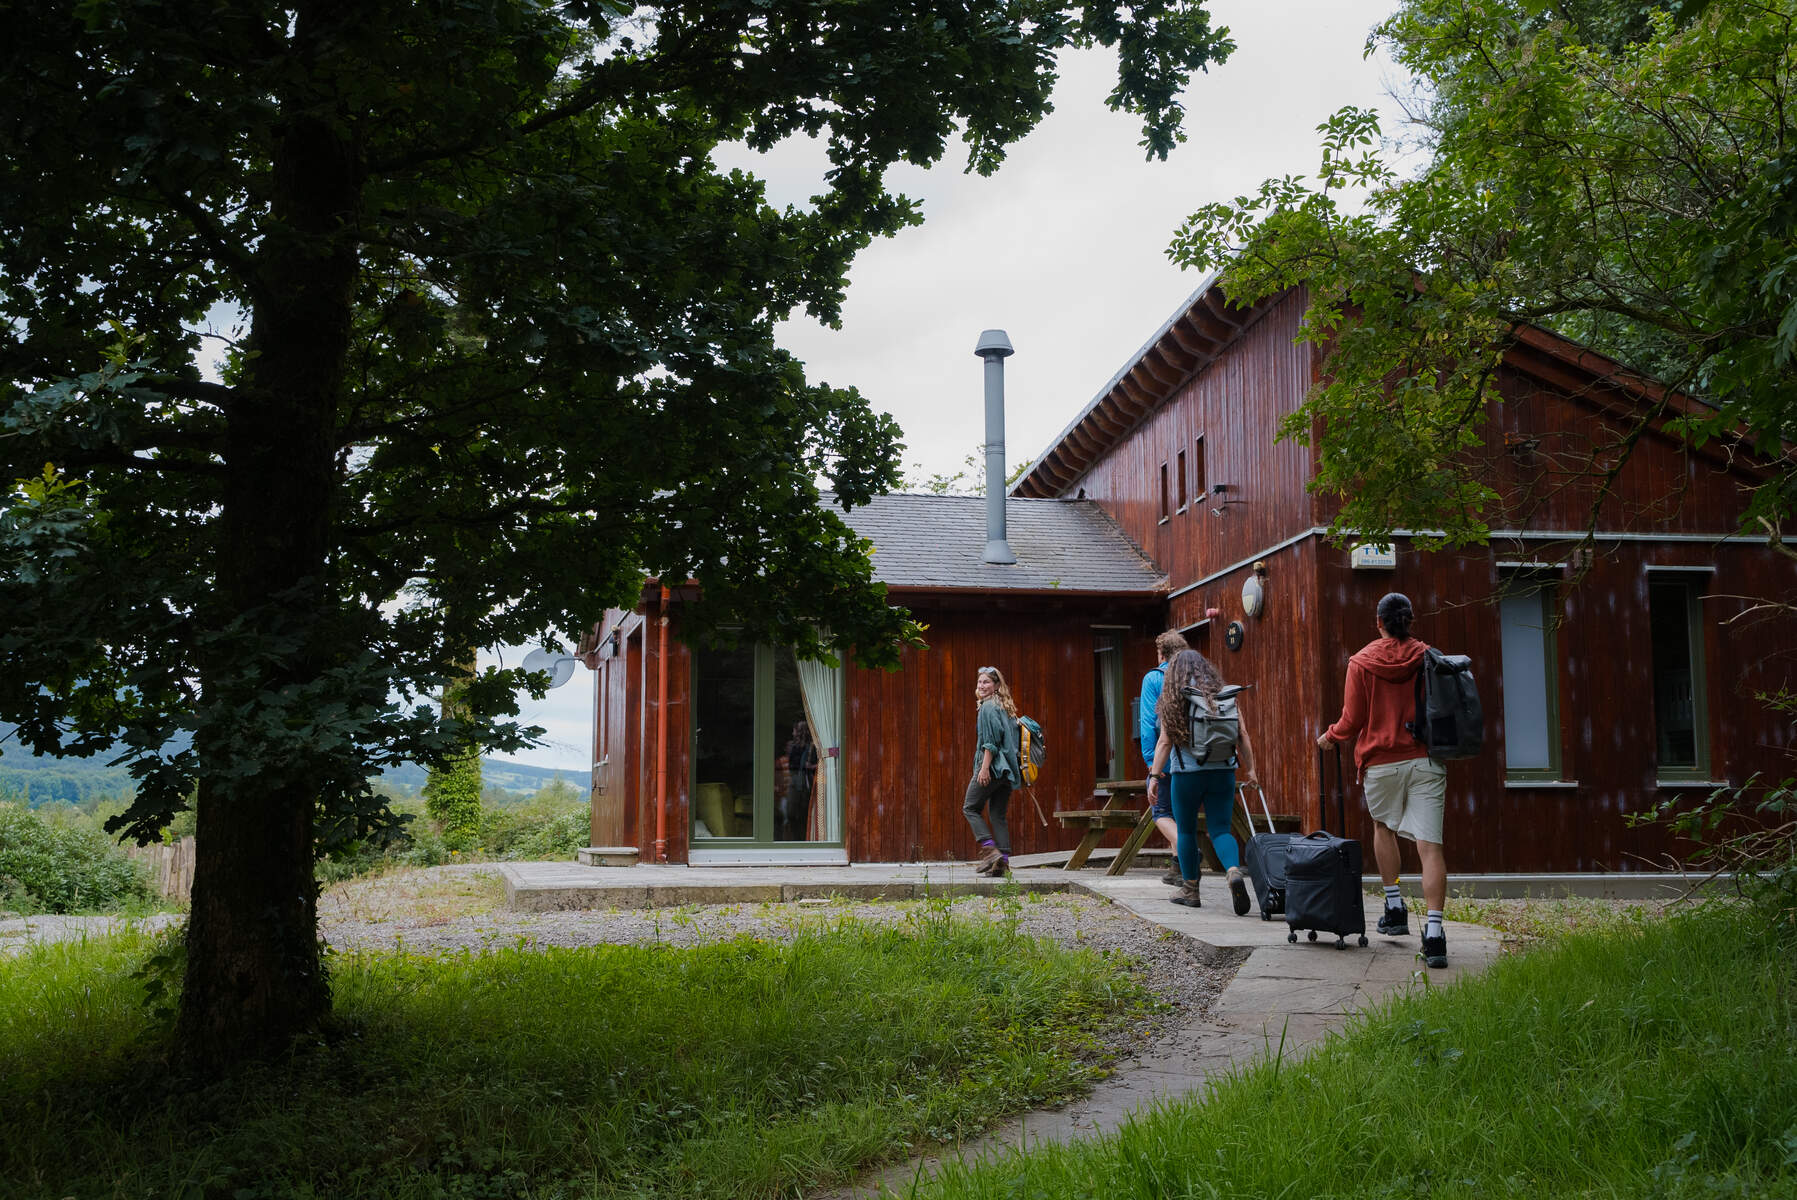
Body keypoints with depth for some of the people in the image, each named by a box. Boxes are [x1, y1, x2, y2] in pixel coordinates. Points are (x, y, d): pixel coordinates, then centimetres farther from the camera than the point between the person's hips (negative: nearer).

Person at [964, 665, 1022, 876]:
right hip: (1007, 770, 8)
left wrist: (984, 767, -19)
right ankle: (1003, 860, 2)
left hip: (992, 766, -8)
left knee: (971, 807, 1)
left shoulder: (988, 707, -8)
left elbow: (991, 740, -16)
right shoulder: (1007, 707, 19)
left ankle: (990, 850, -11)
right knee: (998, 814, 8)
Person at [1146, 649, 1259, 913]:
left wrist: (1154, 775, -4)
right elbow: (1242, 735, 2)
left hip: (1187, 772, -2)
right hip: (1223, 772, 2)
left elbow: (1165, 742, -6)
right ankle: (1234, 871, -24)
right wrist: (1249, 769, 8)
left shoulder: (1174, 700, -1)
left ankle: (1189, 890, 19)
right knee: (1220, 830, 4)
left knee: (1186, 831, 12)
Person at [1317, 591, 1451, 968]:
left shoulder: (1361, 662, -2)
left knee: (1384, 826, 26)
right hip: (1426, 760, 1)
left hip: (1381, 761, 0)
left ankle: (1395, 908, 24)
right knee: (1429, 845, -5)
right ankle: (1433, 933, -14)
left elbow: (1351, 721, -1)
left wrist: (1329, 737, 18)